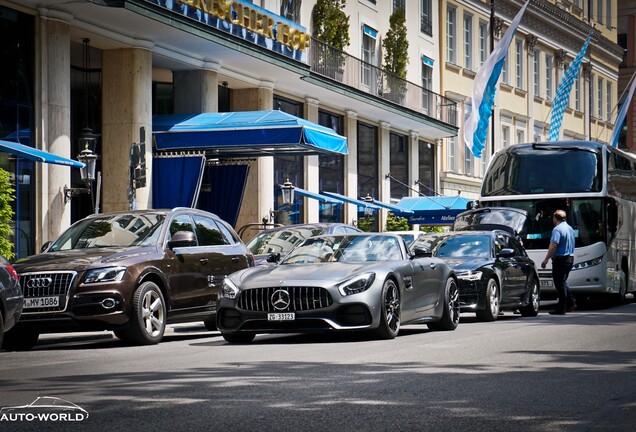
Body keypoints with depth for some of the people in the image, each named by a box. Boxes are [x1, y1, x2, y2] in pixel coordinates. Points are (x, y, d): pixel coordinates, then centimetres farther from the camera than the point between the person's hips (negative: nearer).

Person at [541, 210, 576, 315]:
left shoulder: (557, 229, -15)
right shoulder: (570, 228, 14)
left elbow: (553, 246, -22)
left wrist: (546, 260, -19)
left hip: (560, 259, -9)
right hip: (570, 258, 9)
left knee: (560, 283, -3)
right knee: (563, 282, 20)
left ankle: (561, 308, 0)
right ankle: (571, 303, 14)